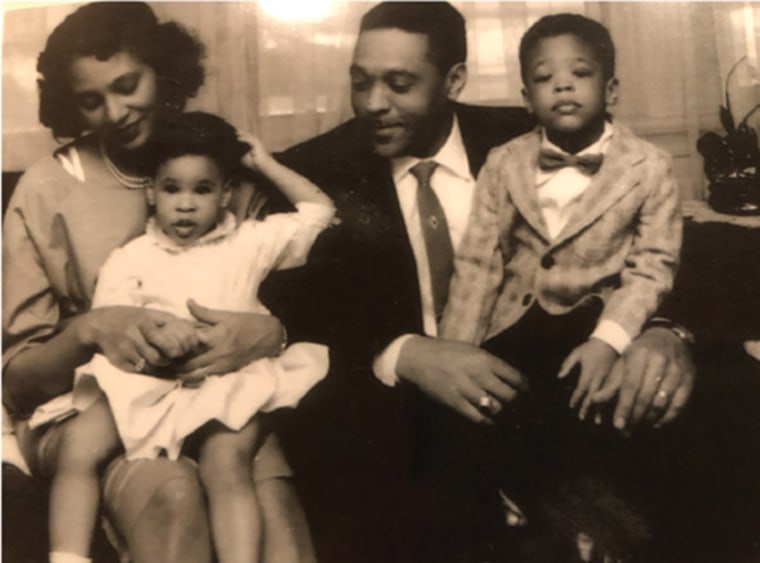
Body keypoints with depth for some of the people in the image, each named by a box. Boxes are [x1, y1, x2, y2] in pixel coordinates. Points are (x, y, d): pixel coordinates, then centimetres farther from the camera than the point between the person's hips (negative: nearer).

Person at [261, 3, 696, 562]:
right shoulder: (317, 169, 1)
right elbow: (290, 296, -10)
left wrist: (660, 329, -25)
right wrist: (402, 354, -30)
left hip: (518, 380, 2)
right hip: (395, 400, -1)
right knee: (323, 430, -34)